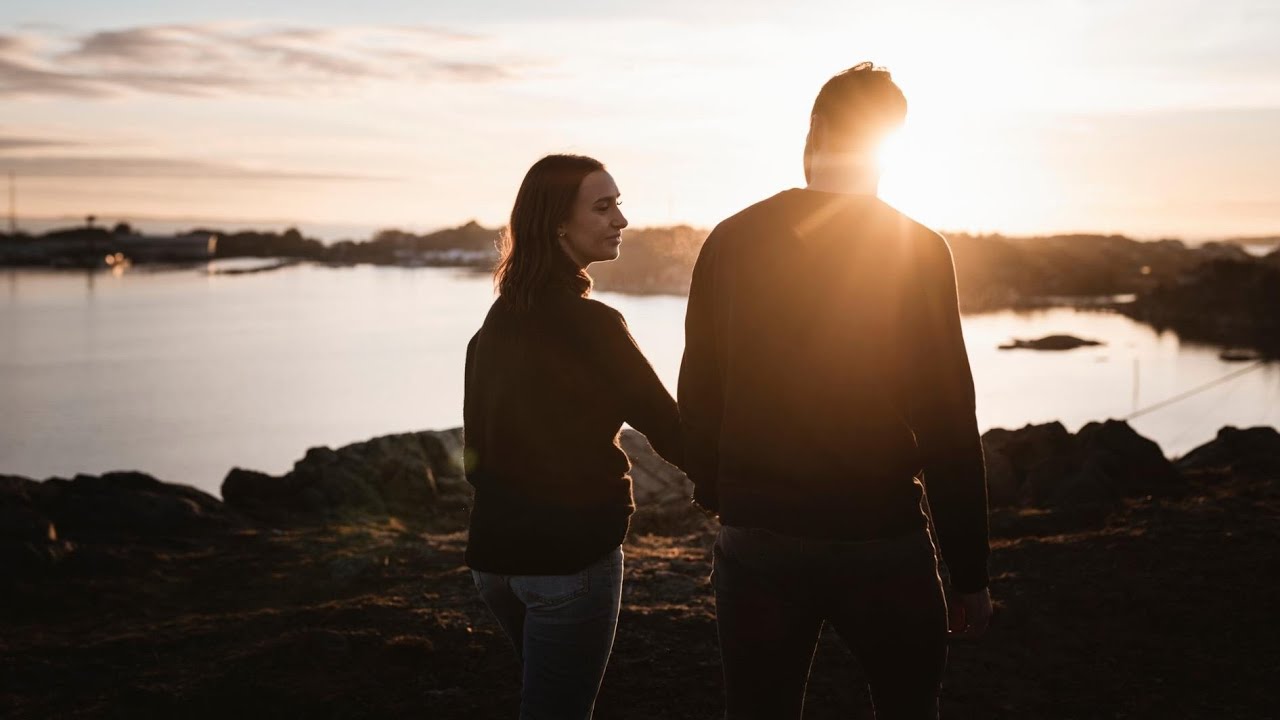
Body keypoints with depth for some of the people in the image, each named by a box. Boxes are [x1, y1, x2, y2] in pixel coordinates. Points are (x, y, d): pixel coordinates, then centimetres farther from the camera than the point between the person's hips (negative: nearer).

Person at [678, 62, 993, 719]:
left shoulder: (730, 242, -1)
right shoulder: (918, 251, -8)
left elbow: (697, 399, 3)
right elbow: (948, 423, -9)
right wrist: (969, 573, -2)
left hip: (754, 539, 2)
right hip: (882, 539, -2)